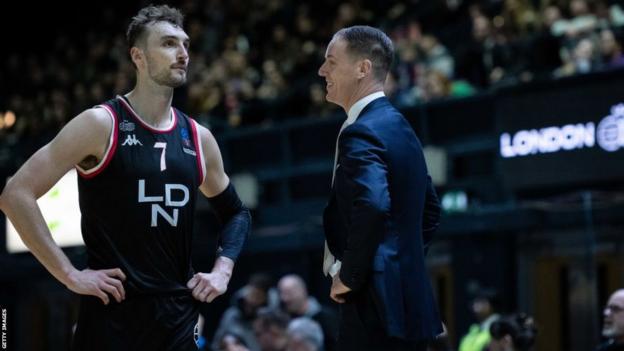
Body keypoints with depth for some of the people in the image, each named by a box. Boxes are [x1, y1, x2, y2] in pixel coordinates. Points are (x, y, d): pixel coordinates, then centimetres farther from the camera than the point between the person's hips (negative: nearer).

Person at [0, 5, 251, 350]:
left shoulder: (198, 138, 10)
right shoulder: (101, 124, -7)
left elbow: (235, 212, 25)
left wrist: (222, 270, 8)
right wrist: (70, 275, -13)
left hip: (179, 318, 5)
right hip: (112, 316, -5)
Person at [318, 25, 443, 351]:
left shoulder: (361, 133, -14)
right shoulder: (398, 126, 16)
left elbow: (373, 207, -31)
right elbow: (430, 208, 25)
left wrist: (350, 276, -19)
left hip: (376, 305, -10)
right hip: (405, 299, 10)